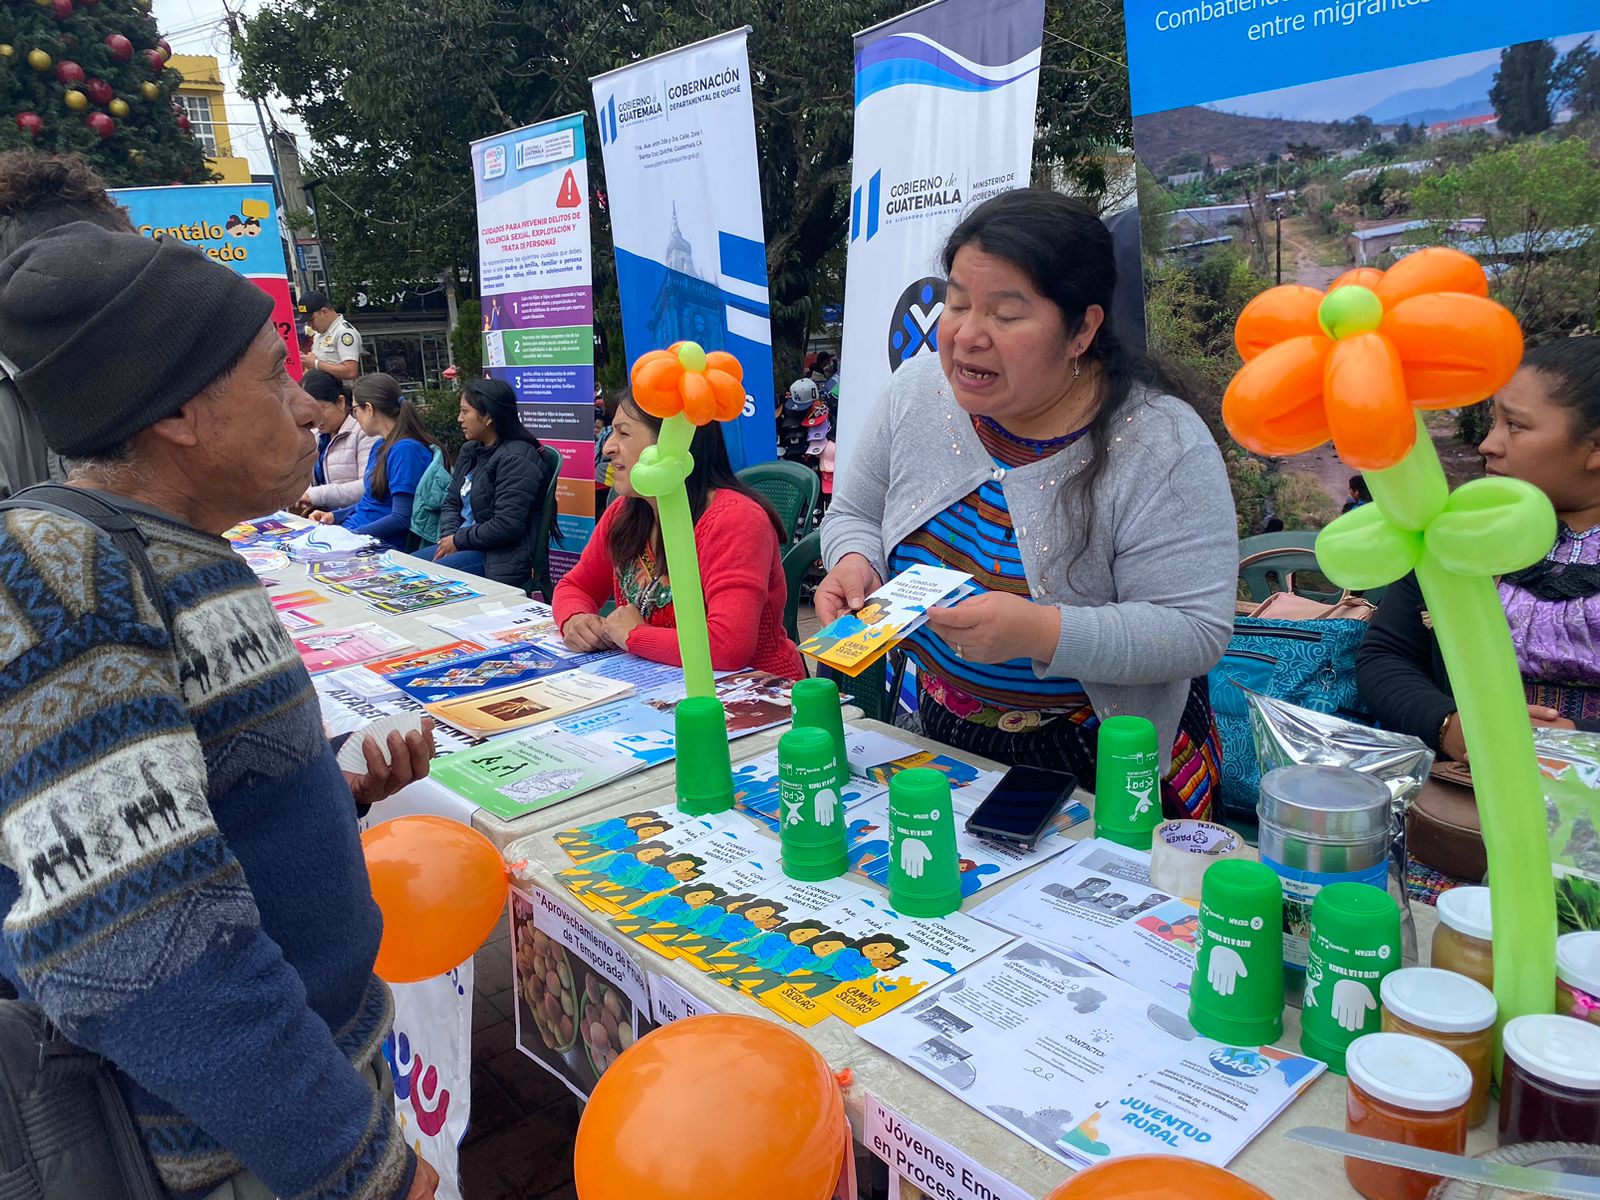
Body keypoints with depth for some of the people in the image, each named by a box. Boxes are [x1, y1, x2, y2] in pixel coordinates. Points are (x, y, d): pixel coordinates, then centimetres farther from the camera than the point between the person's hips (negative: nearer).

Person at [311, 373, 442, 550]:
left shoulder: (405, 450, -15)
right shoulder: (381, 446, 16)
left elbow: (402, 518, -19)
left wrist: (351, 535, -19)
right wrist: (334, 516, 10)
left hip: (384, 544, -9)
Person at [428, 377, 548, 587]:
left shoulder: (516, 460, -16)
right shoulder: (470, 451, 14)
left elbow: (506, 526, -23)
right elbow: (451, 503, 17)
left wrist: (458, 540, -12)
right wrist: (448, 537, -4)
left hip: (501, 560, -9)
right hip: (463, 545, 9)